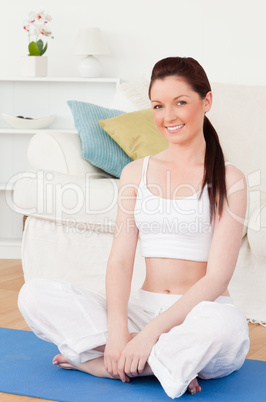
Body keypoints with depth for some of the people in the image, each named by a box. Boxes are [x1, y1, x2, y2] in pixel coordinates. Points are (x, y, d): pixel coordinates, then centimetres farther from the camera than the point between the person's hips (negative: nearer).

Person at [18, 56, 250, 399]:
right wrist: (116, 329, -17)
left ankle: (93, 361, -20)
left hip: (199, 312, -4)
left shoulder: (228, 179, -3)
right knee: (33, 295, -14)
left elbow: (217, 277, -11)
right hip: (143, 308, 4)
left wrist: (151, 332, -21)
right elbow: (120, 259, 1)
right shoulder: (136, 173, 10)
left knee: (225, 324, -40)